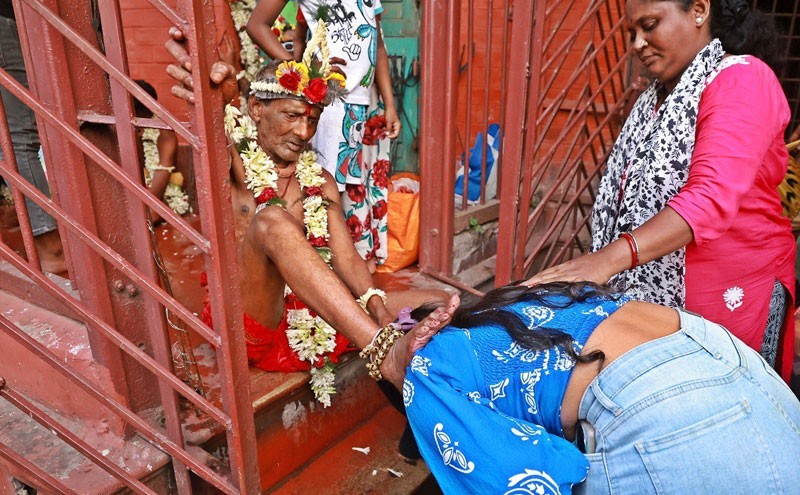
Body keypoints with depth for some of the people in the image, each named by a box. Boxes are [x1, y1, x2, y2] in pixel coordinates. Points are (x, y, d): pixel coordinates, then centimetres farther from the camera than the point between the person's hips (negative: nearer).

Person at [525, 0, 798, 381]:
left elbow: (712, 197, -26)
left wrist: (610, 258, -37)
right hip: (655, 289, 7)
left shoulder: (742, 79, -10)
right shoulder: (660, 94, 16)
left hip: (732, 292, -7)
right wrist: (601, 264, 7)